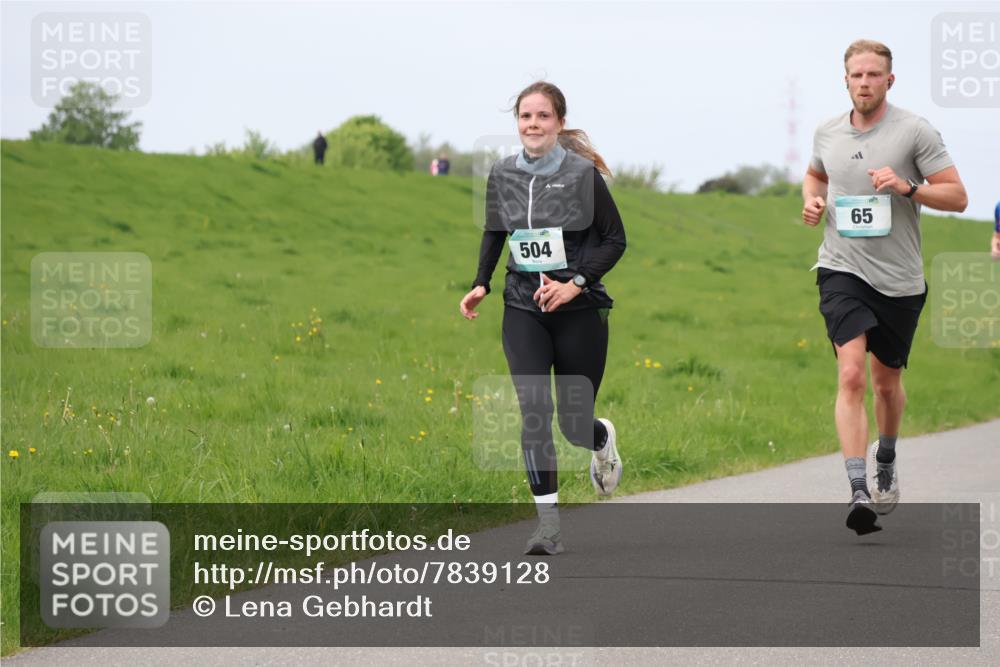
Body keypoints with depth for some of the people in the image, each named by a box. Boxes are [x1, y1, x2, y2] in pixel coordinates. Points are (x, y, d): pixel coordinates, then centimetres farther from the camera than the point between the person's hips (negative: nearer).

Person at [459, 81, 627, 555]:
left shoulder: (583, 173, -9)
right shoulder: (502, 174, 1)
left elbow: (615, 239, -3)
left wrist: (576, 283, -14)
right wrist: (481, 284, 5)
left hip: (580, 310, -2)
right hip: (523, 308, 2)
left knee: (575, 422, 5)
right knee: (534, 409, -15)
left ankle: (603, 440, 44)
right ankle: (547, 521, -12)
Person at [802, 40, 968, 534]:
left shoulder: (915, 131, -6)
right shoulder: (827, 133, 5)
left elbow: (957, 196, -6)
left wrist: (908, 187, -21)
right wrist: (811, 200, 7)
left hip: (899, 280, 0)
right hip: (843, 271, 1)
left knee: (887, 382, 15)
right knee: (851, 374, -18)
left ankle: (885, 460, 45)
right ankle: (858, 493, -24)